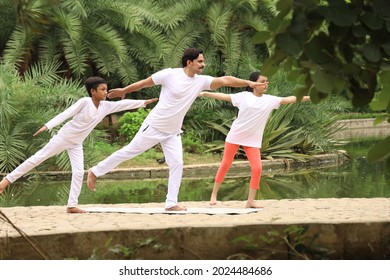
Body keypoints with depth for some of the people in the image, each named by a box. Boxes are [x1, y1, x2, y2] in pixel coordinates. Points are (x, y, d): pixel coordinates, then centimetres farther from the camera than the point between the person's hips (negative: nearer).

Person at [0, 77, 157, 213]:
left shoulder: (106, 106, -3)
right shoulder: (84, 102, -20)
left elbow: (123, 104, -3)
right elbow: (65, 114, -22)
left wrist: (143, 103, -10)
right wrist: (47, 126, -28)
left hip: (76, 144, 6)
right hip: (64, 137, -6)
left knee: (79, 172, -5)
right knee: (38, 158, -4)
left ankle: (72, 205, -2)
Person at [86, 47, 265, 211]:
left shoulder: (201, 81, -4)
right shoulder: (170, 75, -17)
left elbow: (225, 80, -12)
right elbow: (145, 83, -5)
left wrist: (248, 83, -22)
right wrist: (123, 91, 5)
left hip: (173, 133, 5)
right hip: (153, 128, -5)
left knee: (177, 164, -7)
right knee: (129, 152, 4)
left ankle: (171, 203, -3)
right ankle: (95, 172, 18)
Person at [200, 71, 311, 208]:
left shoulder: (269, 100, 1)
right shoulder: (244, 96, -5)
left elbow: (288, 99, -4)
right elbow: (224, 96, -2)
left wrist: (309, 97, -11)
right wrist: (205, 93, -4)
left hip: (253, 140, 2)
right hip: (235, 136, -2)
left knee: (257, 168, -10)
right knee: (225, 164, 4)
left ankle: (250, 201, -1)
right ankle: (214, 194, 18)